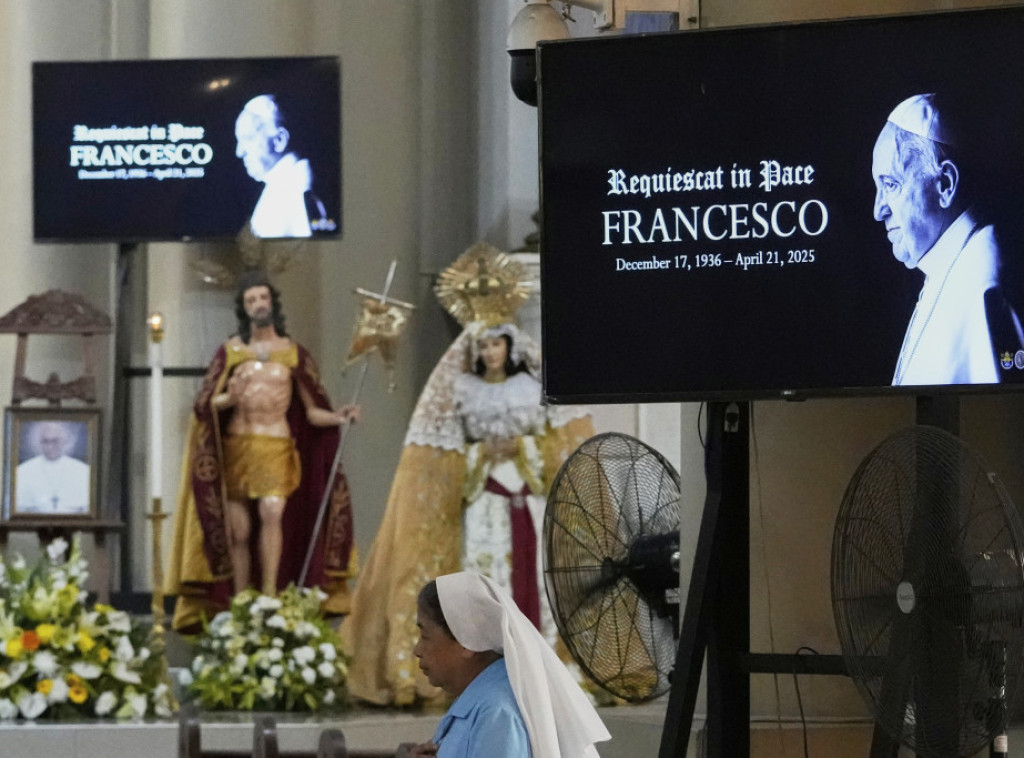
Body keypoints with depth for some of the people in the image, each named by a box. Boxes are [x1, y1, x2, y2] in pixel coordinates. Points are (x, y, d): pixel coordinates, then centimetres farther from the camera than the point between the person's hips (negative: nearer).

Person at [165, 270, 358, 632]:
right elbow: (204, 403, 4)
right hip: (236, 448, 1)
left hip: (277, 446, -1)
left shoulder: (293, 353, 7)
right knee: (239, 532, -2)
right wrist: (229, 399, -17)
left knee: (272, 512, -24)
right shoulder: (230, 351, 8)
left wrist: (338, 417, -12)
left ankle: (270, 596, -24)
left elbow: (312, 411, 7)